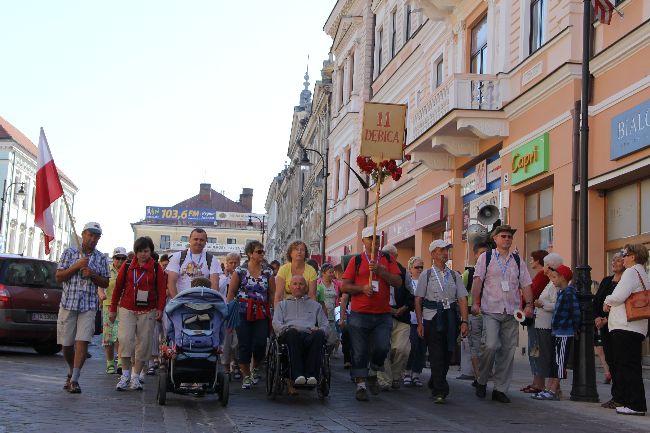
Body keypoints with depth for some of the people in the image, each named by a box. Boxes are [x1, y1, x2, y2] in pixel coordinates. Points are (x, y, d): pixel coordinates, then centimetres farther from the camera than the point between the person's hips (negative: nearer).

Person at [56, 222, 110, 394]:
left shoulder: (101, 259, 8)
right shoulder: (69, 253, 5)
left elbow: (105, 284, 11)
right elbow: (59, 277, 2)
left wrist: (92, 275, -8)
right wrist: (77, 266, -11)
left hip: (89, 306, 0)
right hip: (68, 304, 0)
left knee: (82, 342, -13)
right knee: (66, 344, 5)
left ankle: (74, 380, -11)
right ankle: (71, 372, 31)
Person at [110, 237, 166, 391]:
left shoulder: (156, 268, 4)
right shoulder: (127, 266, 6)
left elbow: (161, 289, 1)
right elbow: (118, 287, 9)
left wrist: (160, 309, -9)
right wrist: (113, 309, 9)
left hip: (147, 312, 0)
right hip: (127, 310, 0)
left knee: (144, 344, 3)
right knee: (125, 339, -14)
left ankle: (136, 377, 13)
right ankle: (125, 375, -4)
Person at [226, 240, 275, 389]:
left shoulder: (268, 272, 9)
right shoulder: (240, 270, 2)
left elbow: (273, 294, 9)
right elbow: (231, 293, 3)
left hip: (262, 313, 2)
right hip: (243, 311, -2)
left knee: (260, 343, -10)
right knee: (244, 345, -2)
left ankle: (255, 369, 18)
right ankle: (246, 376, 13)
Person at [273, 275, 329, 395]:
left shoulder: (315, 305, 34)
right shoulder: (282, 304, 33)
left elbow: (325, 325, 21)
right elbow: (276, 323, 15)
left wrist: (319, 330, -3)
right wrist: (286, 329, -7)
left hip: (309, 334, 1)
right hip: (290, 336, -1)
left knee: (318, 334, -37)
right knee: (292, 332, -39)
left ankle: (312, 375, -44)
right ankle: (297, 375, -48)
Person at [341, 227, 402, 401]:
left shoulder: (388, 260, 10)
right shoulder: (356, 261, 6)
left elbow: (398, 282, -2)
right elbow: (344, 286, 3)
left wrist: (380, 271, -13)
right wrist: (362, 288, -13)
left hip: (383, 315, 1)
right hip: (359, 314, -1)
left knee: (383, 347, -9)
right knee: (360, 352, 0)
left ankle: (373, 375, 17)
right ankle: (360, 385, 10)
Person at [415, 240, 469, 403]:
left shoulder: (455, 276, 14)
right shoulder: (426, 275, 6)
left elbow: (462, 299, 9)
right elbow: (418, 300, 4)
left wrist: (464, 321, -2)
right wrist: (419, 323, -4)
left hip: (451, 318, 3)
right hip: (432, 318, -3)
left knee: (447, 354, 7)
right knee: (436, 354, -9)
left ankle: (434, 386, 26)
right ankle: (440, 391, -8)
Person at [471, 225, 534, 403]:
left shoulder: (518, 260, 16)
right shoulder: (486, 257, 7)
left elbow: (526, 284, 12)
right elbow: (478, 281, -2)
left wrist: (529, 305, -2)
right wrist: (475, 303, -13)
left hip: (511, 312, 4)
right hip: (491, 310, -4)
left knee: (508, 350, 2)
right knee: (491, 345, -18)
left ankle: (500, 390, 11)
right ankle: (482, 381, 4)